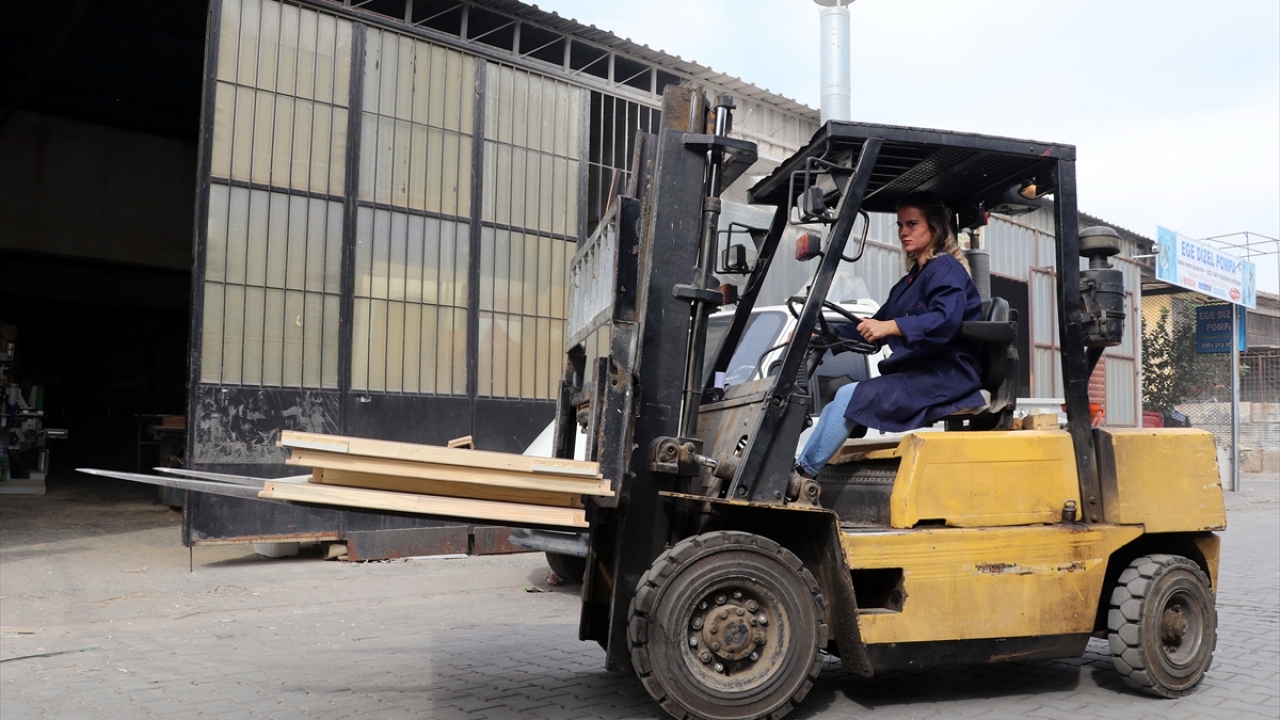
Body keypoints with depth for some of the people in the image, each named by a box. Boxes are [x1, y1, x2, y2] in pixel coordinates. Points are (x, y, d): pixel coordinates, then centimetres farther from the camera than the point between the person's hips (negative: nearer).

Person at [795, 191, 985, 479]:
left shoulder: (945, 270, -6)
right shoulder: (912, 279, 23)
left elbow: (945, 320, -25)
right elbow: (875, 327, 25)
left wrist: (892, 327, -37)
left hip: (944, 377, -9)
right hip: (919, 375, 9)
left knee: (851, 397, -21)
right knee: (843, 404, -7)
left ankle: (803, 471, -13)